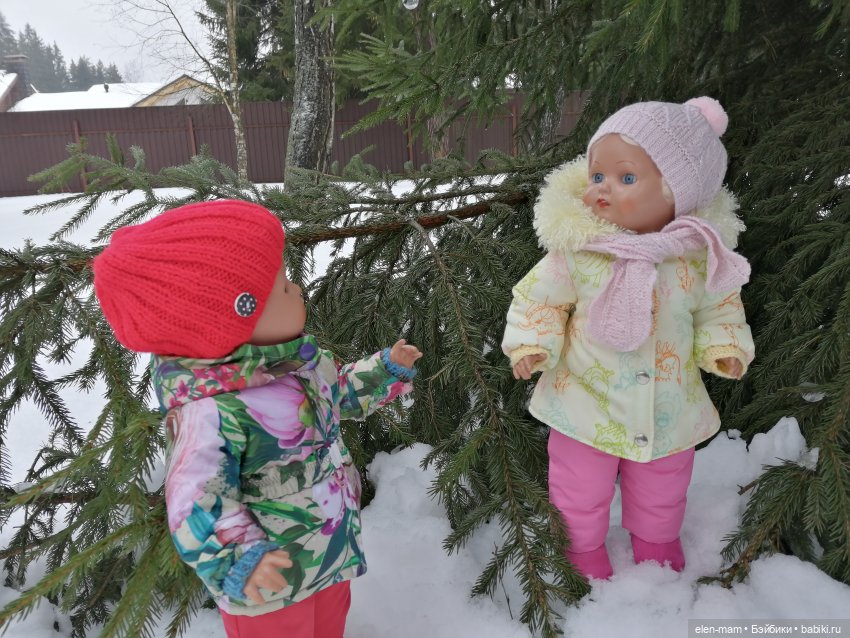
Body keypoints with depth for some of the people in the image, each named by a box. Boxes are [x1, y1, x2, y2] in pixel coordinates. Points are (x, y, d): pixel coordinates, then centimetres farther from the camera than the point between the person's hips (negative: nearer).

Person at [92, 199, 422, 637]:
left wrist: (387, 370, 9)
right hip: (270, 580, -7)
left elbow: (338, 393, 10)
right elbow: (197, 504, -33)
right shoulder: (212, 413, -37)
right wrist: (237, 561, -43)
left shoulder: (292, 355, -9)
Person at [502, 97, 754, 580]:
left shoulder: (700, 255, -13)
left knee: (661, 497, 27)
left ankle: (659, 555, 56)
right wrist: (532, 344, -20)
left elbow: (720, 309, 5)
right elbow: (540, 299, -6)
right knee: (580, 500, 16)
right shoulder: (576, 248, -18)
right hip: (586, 407, -2)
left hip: (669, 411, 2)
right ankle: (584, 562, 45)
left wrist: (725, 348, -11)